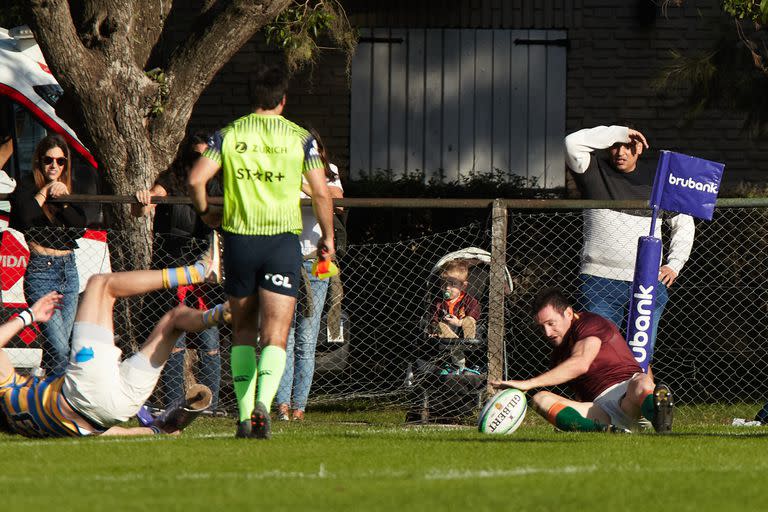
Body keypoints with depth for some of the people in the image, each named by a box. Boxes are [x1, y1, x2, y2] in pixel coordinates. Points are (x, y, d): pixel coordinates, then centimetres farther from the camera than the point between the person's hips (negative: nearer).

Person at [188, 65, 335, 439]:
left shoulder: (230, 135, 3)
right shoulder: (299, 138, 0)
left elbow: (196, 178, -5)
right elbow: (321, 192, -1)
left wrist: (206, 213, 14)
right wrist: (327, 238, 12)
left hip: (239, 239, 2)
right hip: (283, 240, -2)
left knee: (243, 331, 15)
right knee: (275, 335, -4)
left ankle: (244, 413, 10)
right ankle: (263, 404, -27)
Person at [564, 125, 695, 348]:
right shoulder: (595, 172, 5)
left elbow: (683, 223, 23)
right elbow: (573, 143, -13)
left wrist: (674, 264, 11)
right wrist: (619, 132, -8)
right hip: (600, 283, -2)